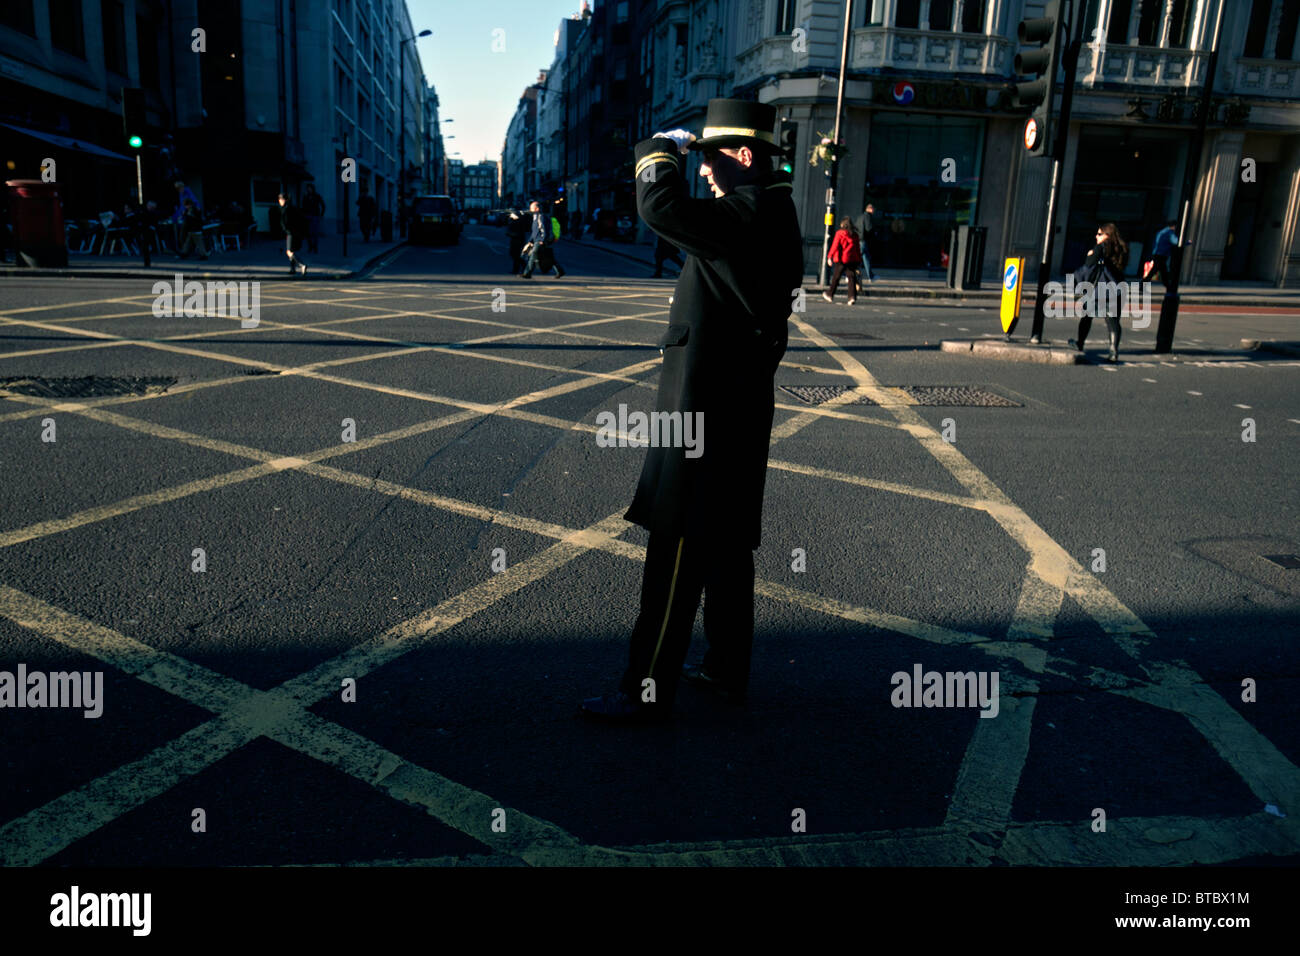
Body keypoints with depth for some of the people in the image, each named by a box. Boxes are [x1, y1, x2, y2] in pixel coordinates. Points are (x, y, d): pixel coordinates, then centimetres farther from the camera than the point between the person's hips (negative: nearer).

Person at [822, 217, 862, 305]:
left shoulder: (839, 233, -5)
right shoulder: (855, 234, 9)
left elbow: (835, 246, -10)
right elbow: (857, 248, 12)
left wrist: (830, 257, -7)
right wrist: (859, 260, 18)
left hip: (841, 259, -4)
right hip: (853, 260, 4)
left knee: (836, 277, 9)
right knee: (852, 277, 1)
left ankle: (830, 294, 22)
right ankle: (852, 296, -11)